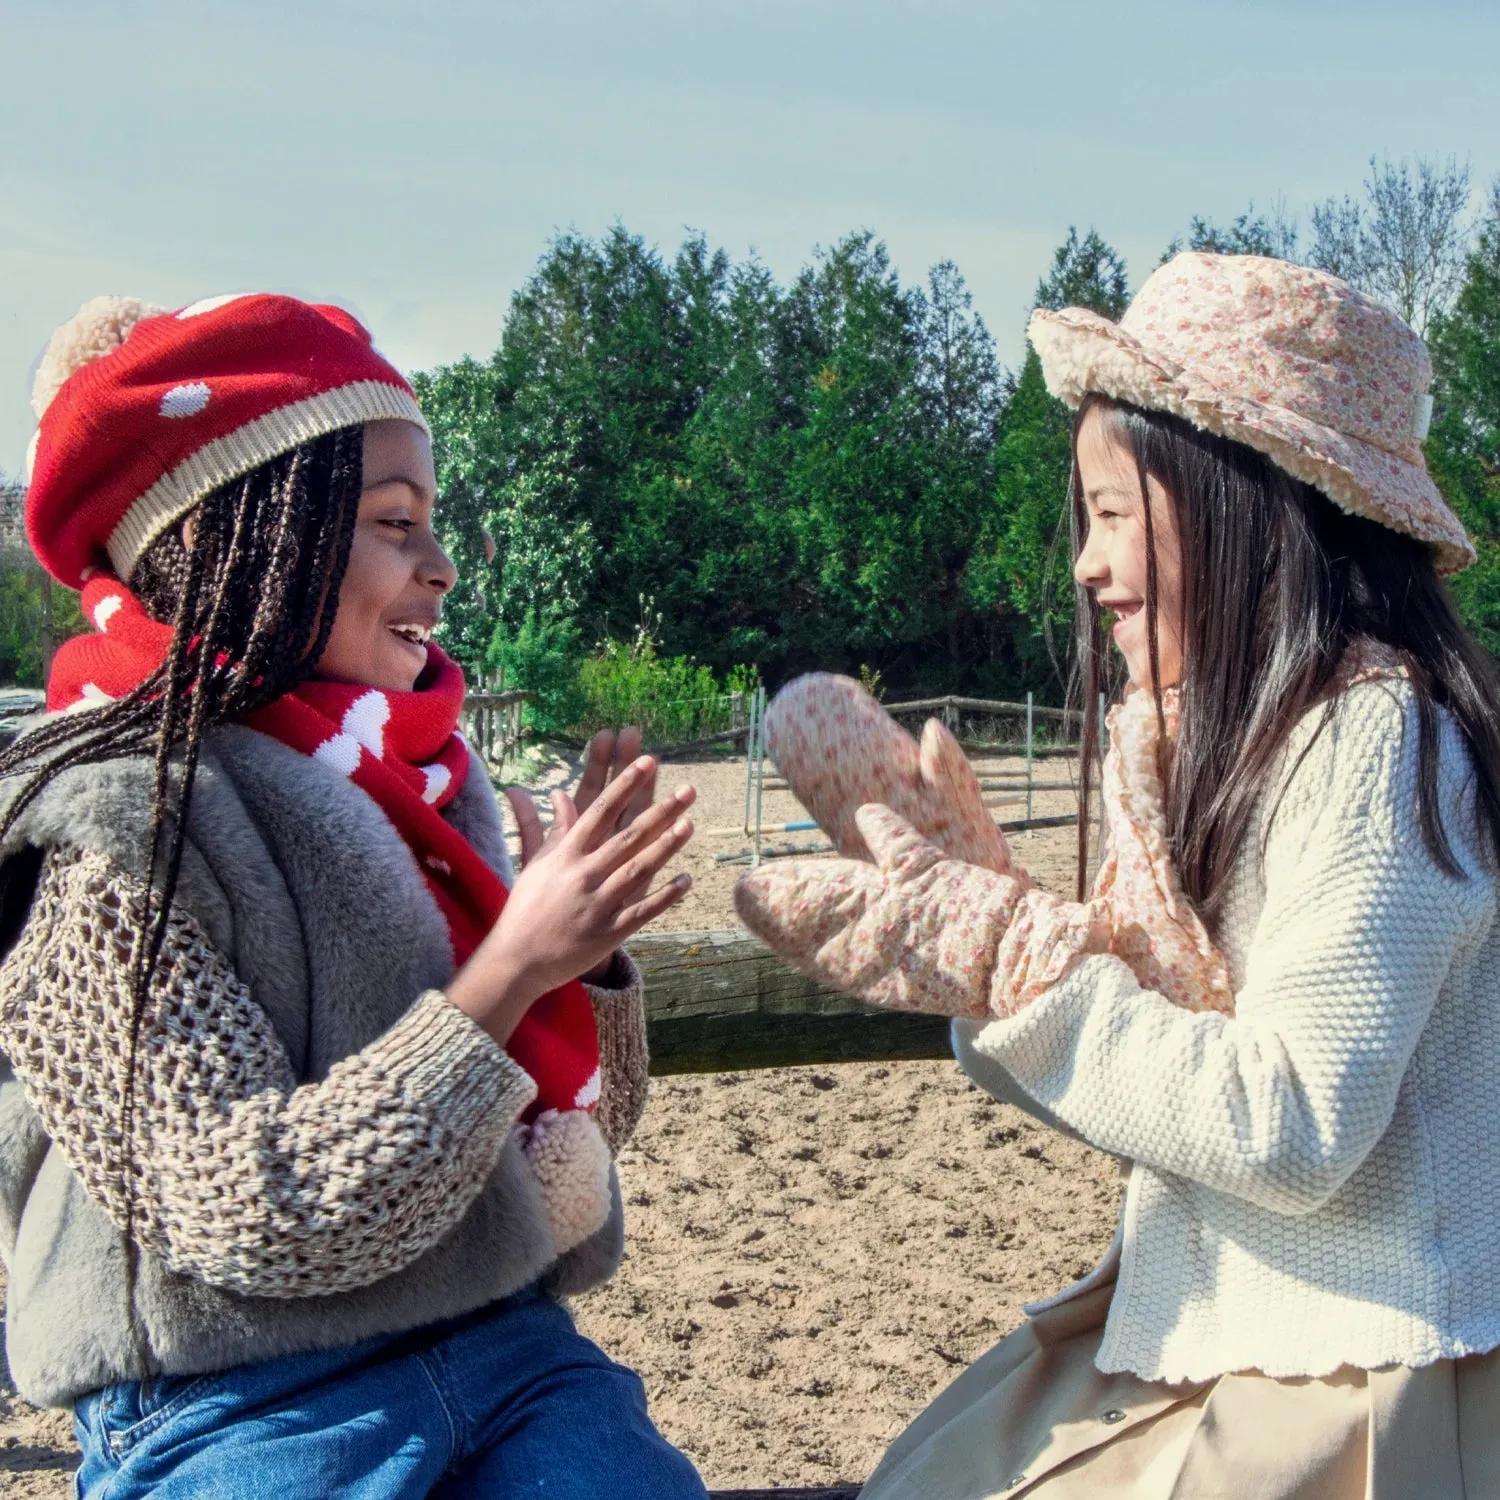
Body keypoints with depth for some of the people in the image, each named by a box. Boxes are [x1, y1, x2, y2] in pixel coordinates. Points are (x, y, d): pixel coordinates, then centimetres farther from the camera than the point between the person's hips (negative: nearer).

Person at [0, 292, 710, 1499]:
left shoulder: (419, 780, 8)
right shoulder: (112, 835, -11)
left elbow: (582, 1126, 13)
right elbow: (249, 1218, -18)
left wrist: (585, 952, -5)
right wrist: (509, 970, -20)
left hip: (507, 1354, 6)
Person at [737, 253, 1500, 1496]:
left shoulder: (1377, 739, -16)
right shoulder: (1228, 741, 9)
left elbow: (1288, 1131, -22)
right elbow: (1157, 1099, 8)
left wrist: (996, 948, -18)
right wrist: (953, 911, -1)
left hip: (1351, 1389, -7)